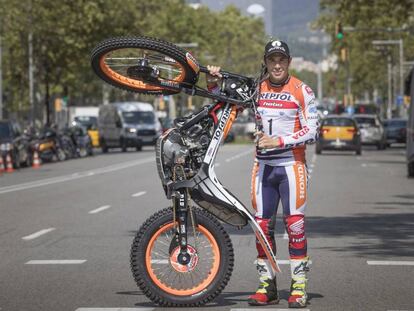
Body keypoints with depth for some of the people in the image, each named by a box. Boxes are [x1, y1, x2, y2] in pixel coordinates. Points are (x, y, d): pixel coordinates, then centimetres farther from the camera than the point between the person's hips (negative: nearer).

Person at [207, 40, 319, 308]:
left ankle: (299, 287, -1)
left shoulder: (302, 91, -4)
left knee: (295, 224, -6)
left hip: (292, 164, -4)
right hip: (263, 165, 4)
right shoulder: (256, 87, 7)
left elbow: (312, 131, -9)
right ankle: (267, 285, 12)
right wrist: (213, 84, -2)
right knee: (262, 226, 4)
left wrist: (279, 141, -17)